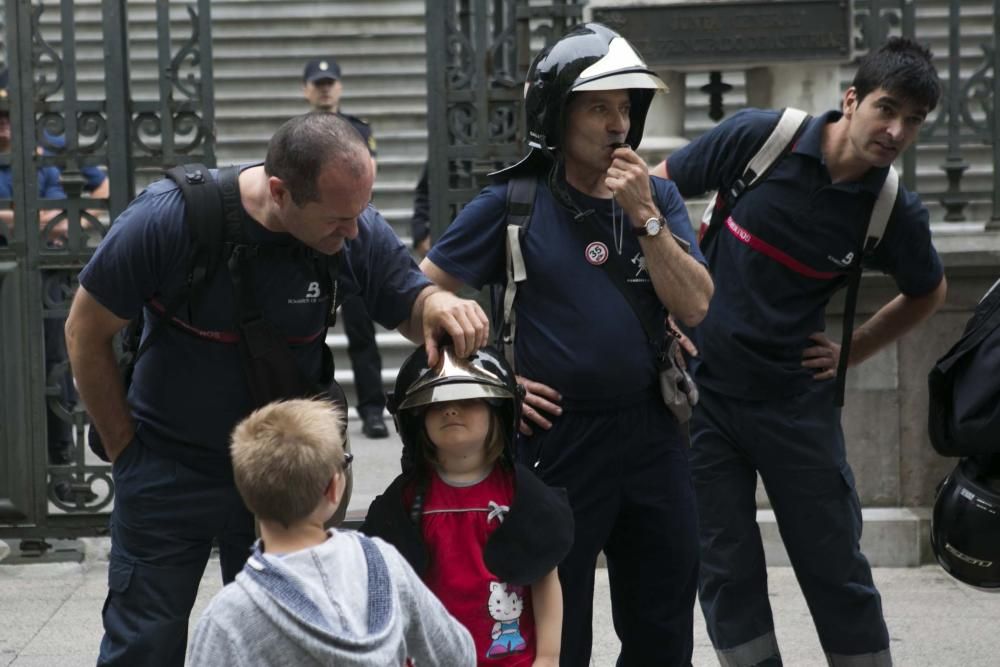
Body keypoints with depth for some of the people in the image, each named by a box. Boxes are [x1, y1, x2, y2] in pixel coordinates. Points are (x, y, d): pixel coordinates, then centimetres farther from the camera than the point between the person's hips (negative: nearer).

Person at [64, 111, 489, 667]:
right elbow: (87, 333, -10)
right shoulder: (166, 219, -23)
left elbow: (408, 306, -1)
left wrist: (437, 304, -27)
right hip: (167, 470, -2)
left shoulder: (357, 231, -16)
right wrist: (124, 449, -3)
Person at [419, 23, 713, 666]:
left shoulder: (657, 197, 5)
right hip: (561, 437, -4)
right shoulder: (513, 203, -6)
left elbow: (694, 307, -4)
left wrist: (645, 216, -13)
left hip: (651, 430, 4)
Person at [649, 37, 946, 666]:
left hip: (797, 399, 1)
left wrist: (852, 352, 5)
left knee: (836, 568, 4)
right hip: (704, 384, -1)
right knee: (726, 569, 4)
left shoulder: (896, 213, -7)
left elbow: (928, 292, 15)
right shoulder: (759, 138, -13)